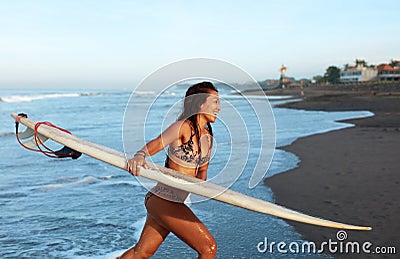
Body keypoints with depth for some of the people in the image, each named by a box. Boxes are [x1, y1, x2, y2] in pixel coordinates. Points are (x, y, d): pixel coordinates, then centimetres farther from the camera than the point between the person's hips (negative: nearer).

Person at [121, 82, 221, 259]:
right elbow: (155, 144, -22)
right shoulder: (184, 126, -13)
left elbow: (202, 170, 14)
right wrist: (139, 157, -42)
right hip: (164, 200, -8)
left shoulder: (208, 137, 10)